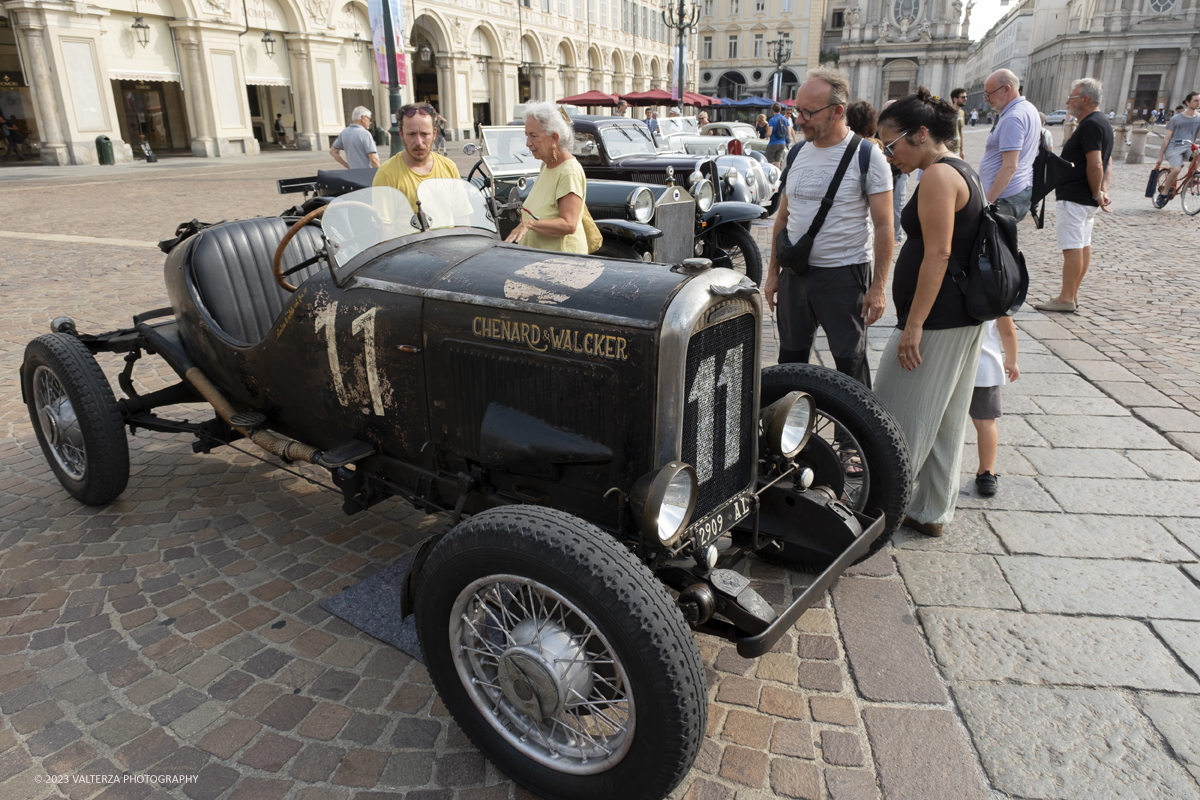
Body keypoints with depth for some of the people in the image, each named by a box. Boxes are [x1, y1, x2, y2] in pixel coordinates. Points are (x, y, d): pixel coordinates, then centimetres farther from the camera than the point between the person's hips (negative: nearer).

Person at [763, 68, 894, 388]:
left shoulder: (867, 156, -7)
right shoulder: (797, 153, 9)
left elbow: (883, 226, -8)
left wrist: (878, 286, -13)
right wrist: (773, 273, 11)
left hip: (843, 275, -5)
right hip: (794, 274, 5)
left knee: (850, 363, 4)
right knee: (790, 359, 13)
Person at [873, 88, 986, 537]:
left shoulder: (938, 176, -15)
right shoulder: (961, 171, 16)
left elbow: (938, 254, -22)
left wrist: (914, 324, -22)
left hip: (937, 319, -10)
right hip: (965, 318, 10)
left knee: (900, 420, 0)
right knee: (945, 420, 15)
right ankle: (933, 512, 26)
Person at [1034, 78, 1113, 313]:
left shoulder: (1090, 125, -16)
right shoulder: (1102, 123, 18)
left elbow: (1095, 165, -23)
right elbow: (1108, 163, 18)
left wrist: (1097, 194, -14)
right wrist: (1103, 191, 9)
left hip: (1073, 198, -11)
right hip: (1086, 200, 11)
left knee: (1072, 247, -9)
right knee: (1083, 245, 13)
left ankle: (1066, 299, -7)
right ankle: (1073, 293, 21)